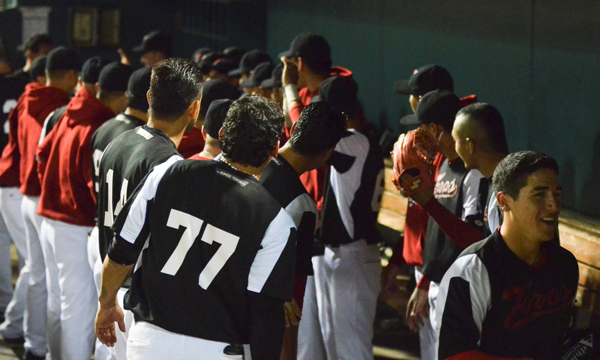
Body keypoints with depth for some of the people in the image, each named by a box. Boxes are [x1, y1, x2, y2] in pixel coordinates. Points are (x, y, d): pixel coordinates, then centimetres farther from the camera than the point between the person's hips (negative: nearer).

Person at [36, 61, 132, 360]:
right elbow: (99, 186, -23)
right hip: (78, 230, -9)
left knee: (57, 302, 19)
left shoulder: (67, 118, 5)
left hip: (51, 221, 9)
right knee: (79, 310, -3)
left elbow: (43, 153, 17)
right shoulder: (100, 130, -22)